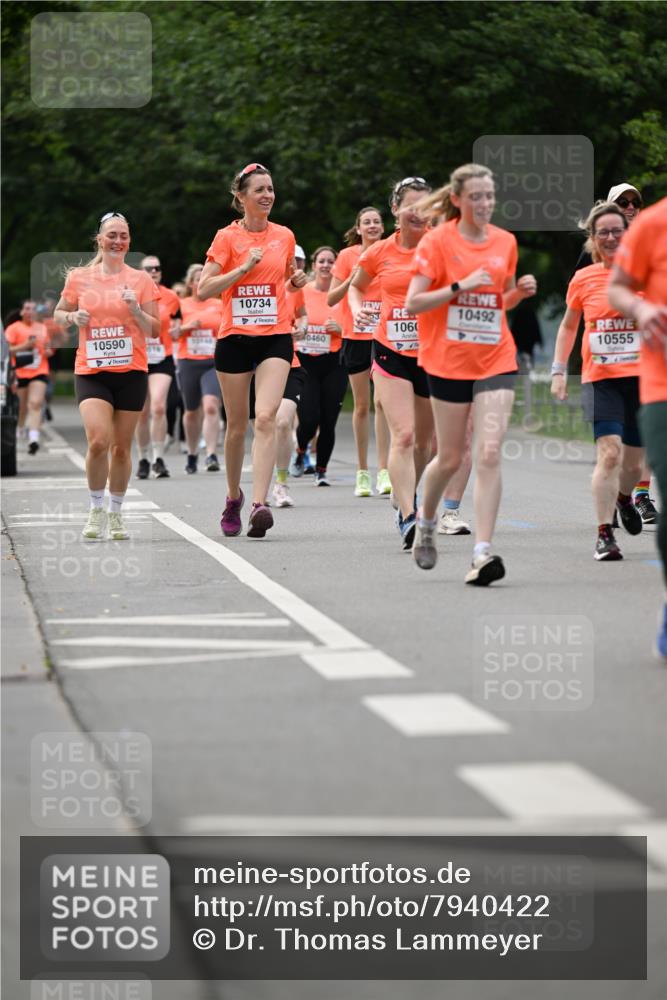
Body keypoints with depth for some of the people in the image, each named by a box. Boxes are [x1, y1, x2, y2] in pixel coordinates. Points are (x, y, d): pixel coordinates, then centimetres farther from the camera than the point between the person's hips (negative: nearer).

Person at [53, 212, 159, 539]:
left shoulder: (140, 280, 4)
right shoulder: (79, 278, 5)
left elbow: (154, 330, 4)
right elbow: (59, 314, 18)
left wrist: (136, 310, -14)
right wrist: (73, 317, -4)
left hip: (131, 372, 1)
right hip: (90, 372, -1)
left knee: (121, 447, 5)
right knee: (98, 441, -18)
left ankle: (116, 513, 20)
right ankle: (96, 510, 0)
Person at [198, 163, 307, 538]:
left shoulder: (284, 236, 8)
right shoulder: (227, 237, -1)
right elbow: (204, 289, -8)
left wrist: (298, 279, 4)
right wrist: (244, 267, -16)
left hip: (276, 337, 1)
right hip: (235, 337, -1)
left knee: (266, 418, -17)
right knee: (237, 426, 7)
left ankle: (259, 504, -25)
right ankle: (233, 496, 29)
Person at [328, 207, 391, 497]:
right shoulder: (347, 256, 1)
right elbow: (331, 299, 0)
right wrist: (351, 279, -15)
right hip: (355, 336, 0)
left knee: (383, 402, -8)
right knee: (362, 405, 3)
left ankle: (383, 472, -10)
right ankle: (362, 471, 12)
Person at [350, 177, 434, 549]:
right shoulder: (379, 253, 2)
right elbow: (356, 286, 20)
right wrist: (358, 309, 1)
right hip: (391, 352, -1)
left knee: (425, 439, 12)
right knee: (403, 436, -15)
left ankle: (410, 500, 37)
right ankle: (408, 519, -19)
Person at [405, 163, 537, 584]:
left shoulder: (505, 242, 8)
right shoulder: (438, 241, -5)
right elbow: (413, 303, -10)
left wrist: (520, 291, 0)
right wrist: (460, 286, -19)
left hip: (496, 360, 2)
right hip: (449, 361, -2)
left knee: (489, 454, -12)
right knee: (450, 458, 7)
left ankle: (483, 552, -15)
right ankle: (426, 523, 37)